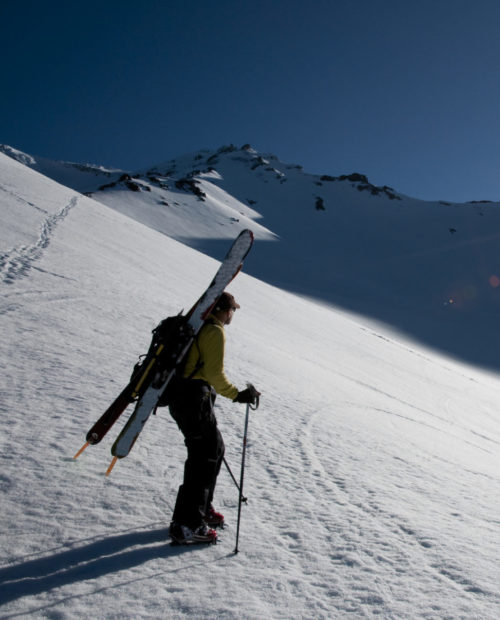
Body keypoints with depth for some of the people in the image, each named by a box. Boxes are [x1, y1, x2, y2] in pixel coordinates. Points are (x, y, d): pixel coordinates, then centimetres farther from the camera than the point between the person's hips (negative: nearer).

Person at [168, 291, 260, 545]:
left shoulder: (198, 326, 19)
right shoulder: (215, 332, -10)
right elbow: (215, 373, -18)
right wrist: (237, 395, -13)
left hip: (180, 395, 10)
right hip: (195, 398, -10)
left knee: (214, 448, 18)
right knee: (204, 457, -7)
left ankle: (202, 508, 28)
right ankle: (186, 525, -6)